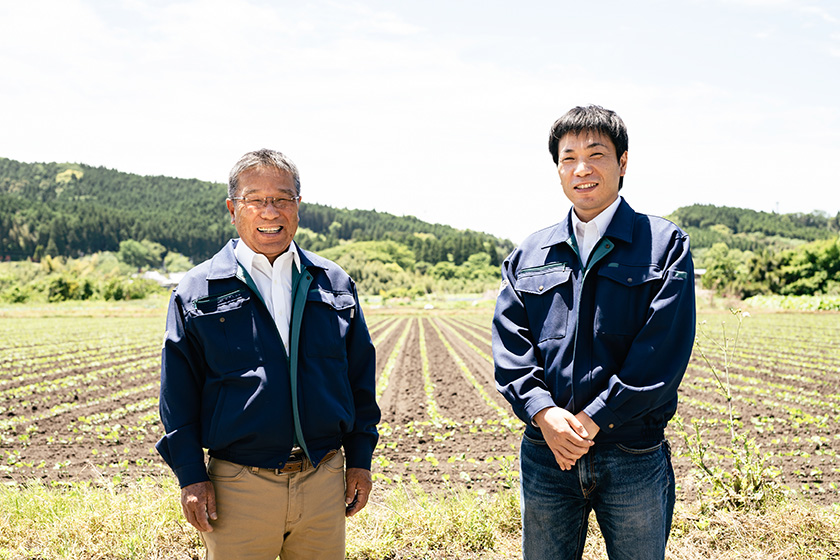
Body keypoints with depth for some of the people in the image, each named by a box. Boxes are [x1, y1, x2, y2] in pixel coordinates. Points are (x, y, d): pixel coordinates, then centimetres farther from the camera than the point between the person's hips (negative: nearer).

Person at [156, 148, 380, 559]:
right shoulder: (198, 292, 0)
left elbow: (360, 377, 10)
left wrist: (360, 460, 8)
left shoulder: (334, 284, 7)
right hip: (239, 488, -2)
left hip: (324, 481, 3)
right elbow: (178, 393, 1)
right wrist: (190, 476, -4)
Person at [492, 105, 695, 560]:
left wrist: (593, 419, -16)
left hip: (634, 458, -2)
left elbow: (663, 349, -11)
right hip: (546, 454, 3)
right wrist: (544, 413, -15)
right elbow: (510, 344, 1)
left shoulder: (665, 245, -1)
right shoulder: (528, 255, 9)